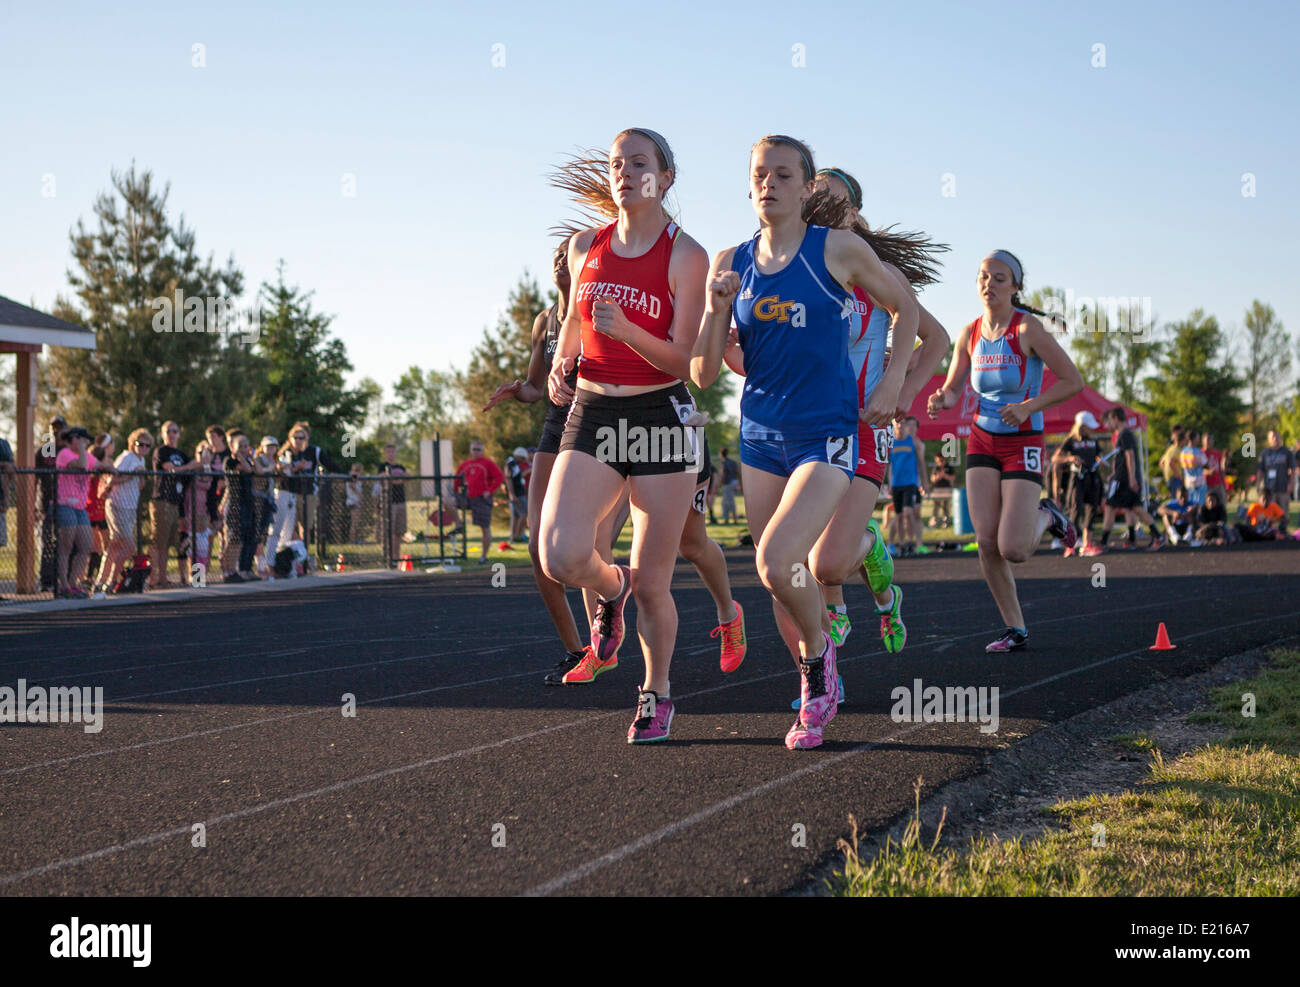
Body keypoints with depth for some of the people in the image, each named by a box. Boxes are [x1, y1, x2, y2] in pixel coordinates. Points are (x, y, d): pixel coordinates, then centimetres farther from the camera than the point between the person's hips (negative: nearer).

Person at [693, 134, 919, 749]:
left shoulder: (838, 249, -5)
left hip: (826, 437, -4)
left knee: (776, 562, -23)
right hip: (761, 438, 5)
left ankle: (819, 651, 6)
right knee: (779, 582, 9)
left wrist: (893, 382, 1)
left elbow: (904, 308, 11)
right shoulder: (732, 265, 4)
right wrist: (715, 308, -11)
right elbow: (703, 375, 4)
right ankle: (816, 696, 31)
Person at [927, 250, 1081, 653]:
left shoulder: (1028, 329, -13)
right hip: (982, 440, 5)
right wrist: (941, 400, -11)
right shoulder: (970, 333, 3)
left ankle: (1047, 517, 21)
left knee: (1013, 549, -13)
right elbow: (953, 388, 12)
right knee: (986, 541, -5)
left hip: (1022, 444, -5)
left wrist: (1028, 407, -23)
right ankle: (1015, 629, 10)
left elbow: (1073, 381, -12)